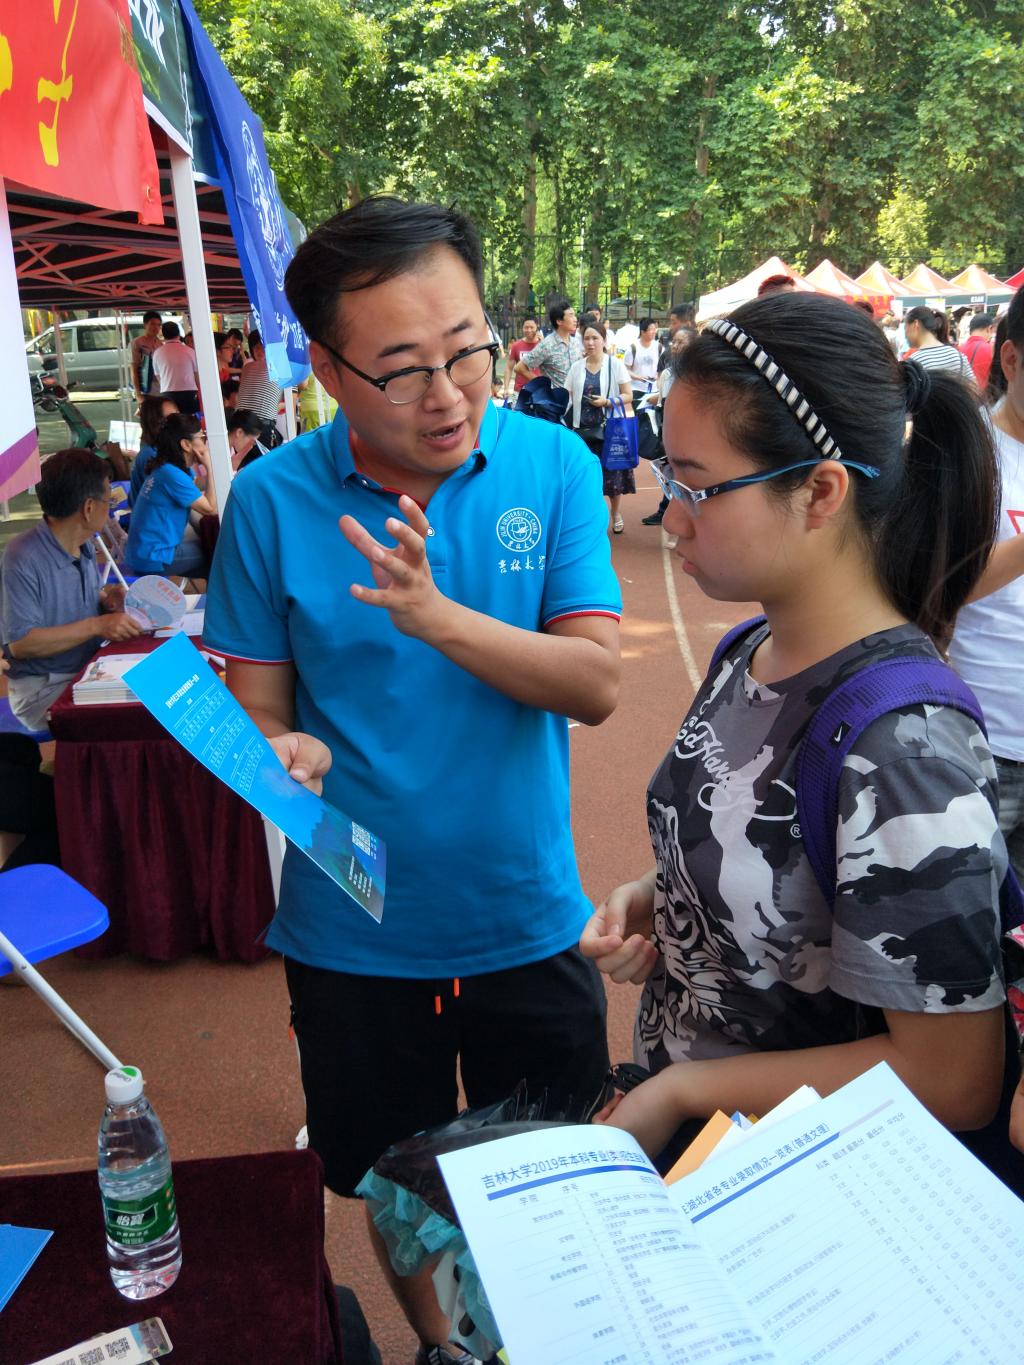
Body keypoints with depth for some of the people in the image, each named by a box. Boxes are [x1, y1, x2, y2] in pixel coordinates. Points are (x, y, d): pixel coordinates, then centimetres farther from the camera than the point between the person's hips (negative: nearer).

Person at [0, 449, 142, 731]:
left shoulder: (85, 546, 6)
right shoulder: (23, 559, -19)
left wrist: (107, 600, -1)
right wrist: (96, 625, -26)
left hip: (91, 671, 8)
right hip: (42, 687, -8)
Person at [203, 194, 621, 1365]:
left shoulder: (552, 464, -9)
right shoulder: (272, 500, -11)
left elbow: (595, 683, -15)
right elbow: (253, 706, -5)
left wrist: (441, 618, -30)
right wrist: (283, 753, -28)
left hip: (527, 919, 1)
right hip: (353, 931, 0)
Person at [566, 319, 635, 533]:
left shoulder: (615, 364, 0)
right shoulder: (576, 367, 8)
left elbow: (628, 396, -2)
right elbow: (565, 396, 8)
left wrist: (607, 401, -17)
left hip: (610, 428, -2)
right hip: (584, 429, 2)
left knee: (612, 471, 4)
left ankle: (616, 514, 21)